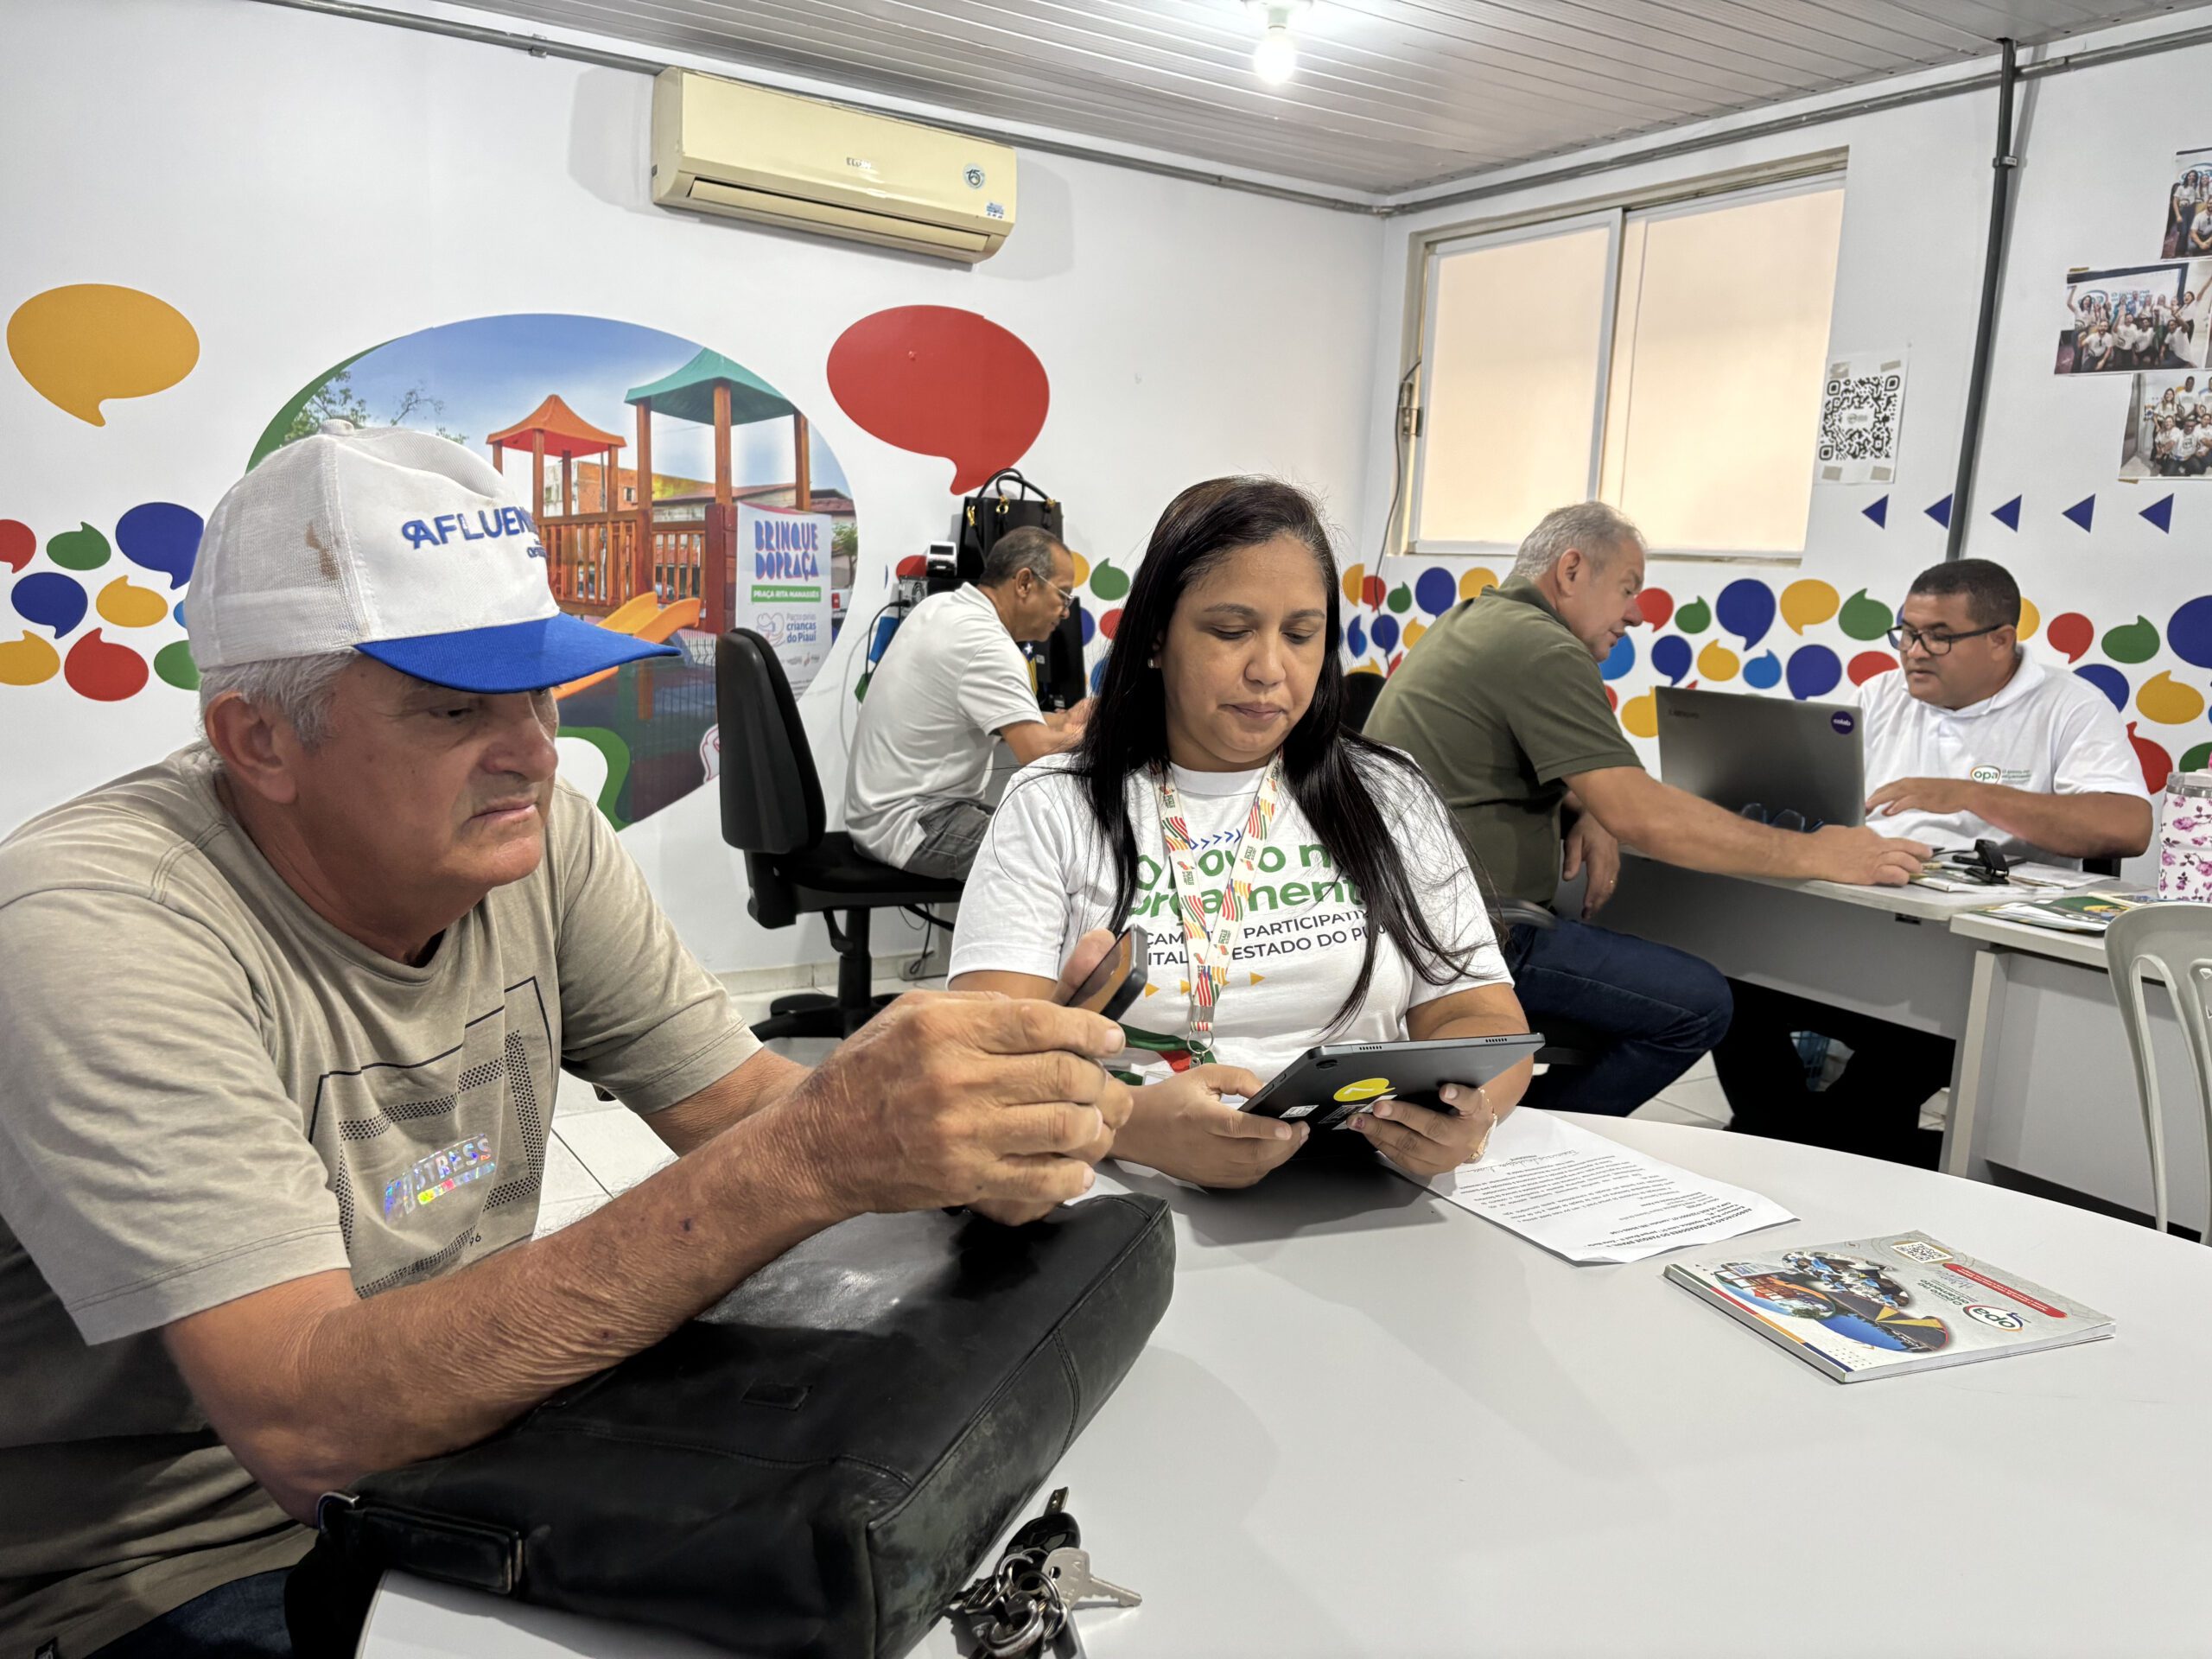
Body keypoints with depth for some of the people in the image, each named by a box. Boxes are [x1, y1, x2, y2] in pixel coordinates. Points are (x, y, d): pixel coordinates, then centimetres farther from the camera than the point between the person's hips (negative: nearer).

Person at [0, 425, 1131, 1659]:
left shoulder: (536, 838, -7)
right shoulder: (99, 927, -25)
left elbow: (742, 1104, -5)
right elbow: (300, 1423, -34)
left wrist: (971, 1127, -28)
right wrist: (805, 1159, -42)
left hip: (451, 1455, 6)